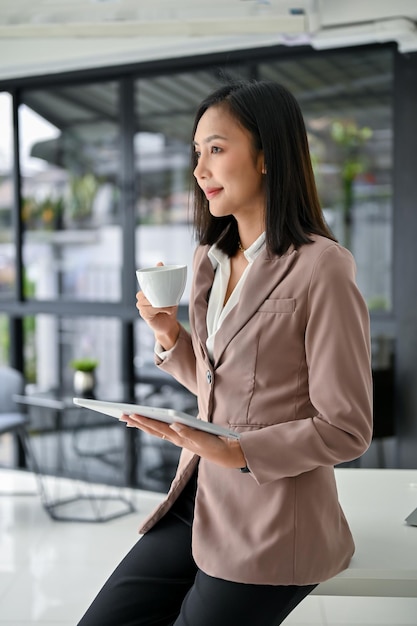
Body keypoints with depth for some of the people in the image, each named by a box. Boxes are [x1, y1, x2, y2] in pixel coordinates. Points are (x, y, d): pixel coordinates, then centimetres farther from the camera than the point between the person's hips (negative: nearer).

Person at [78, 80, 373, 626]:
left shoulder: (321, 268, -16)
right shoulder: (211, 260, 9)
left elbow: (347, 429, -14)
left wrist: (236, 452, -23)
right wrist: (168, 333, 0)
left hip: (270, 531, -7)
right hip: (198, 500, 7)